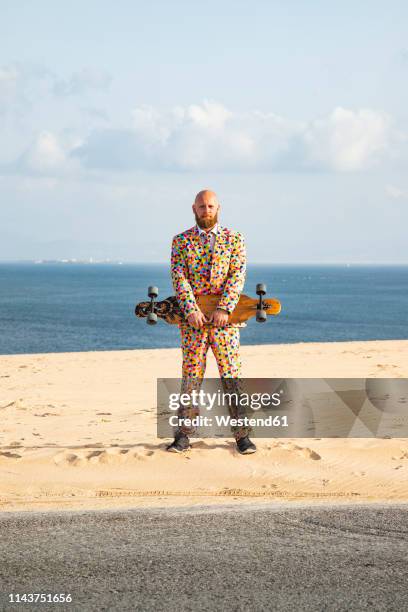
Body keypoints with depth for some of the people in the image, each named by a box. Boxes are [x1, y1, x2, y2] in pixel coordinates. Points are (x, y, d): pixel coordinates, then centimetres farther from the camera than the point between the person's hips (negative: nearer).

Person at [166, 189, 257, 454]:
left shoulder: (234, 239, 7)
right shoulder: (181, 240, 8)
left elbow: (238, 275, -3)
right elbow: (179, 277, -2)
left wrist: (224, 308, -16)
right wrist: (191, 310, -15)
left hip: (225, 317, 0)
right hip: (192, 318, 0)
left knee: (232, 375, -2)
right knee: (191, 376, 2)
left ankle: (242, 435, 3)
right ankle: (183, 435, 7)